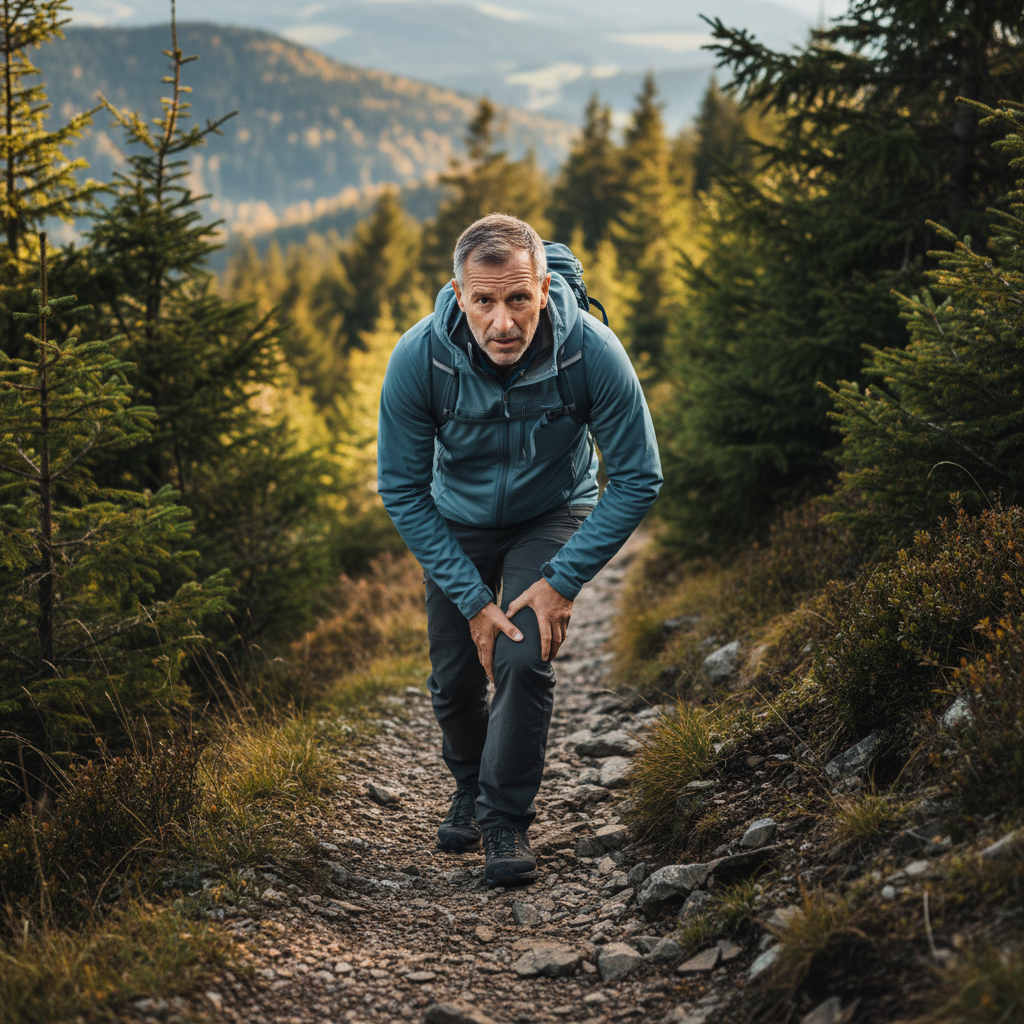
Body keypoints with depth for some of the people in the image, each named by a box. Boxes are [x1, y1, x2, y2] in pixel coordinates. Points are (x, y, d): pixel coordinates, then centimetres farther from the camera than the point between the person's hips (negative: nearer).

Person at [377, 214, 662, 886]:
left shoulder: (591, 350, -33)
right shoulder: (418, 359, -30)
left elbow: (638, 478, -21)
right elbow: (401, 489, -18)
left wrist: (563, 581, -23)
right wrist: (474, 599, -21)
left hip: (554, 514, -1)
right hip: (458, 520, 2)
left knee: (524, 657, -19)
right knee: (455, 677, 3)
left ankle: (508, 818, 2)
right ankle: (471, 787, 34)